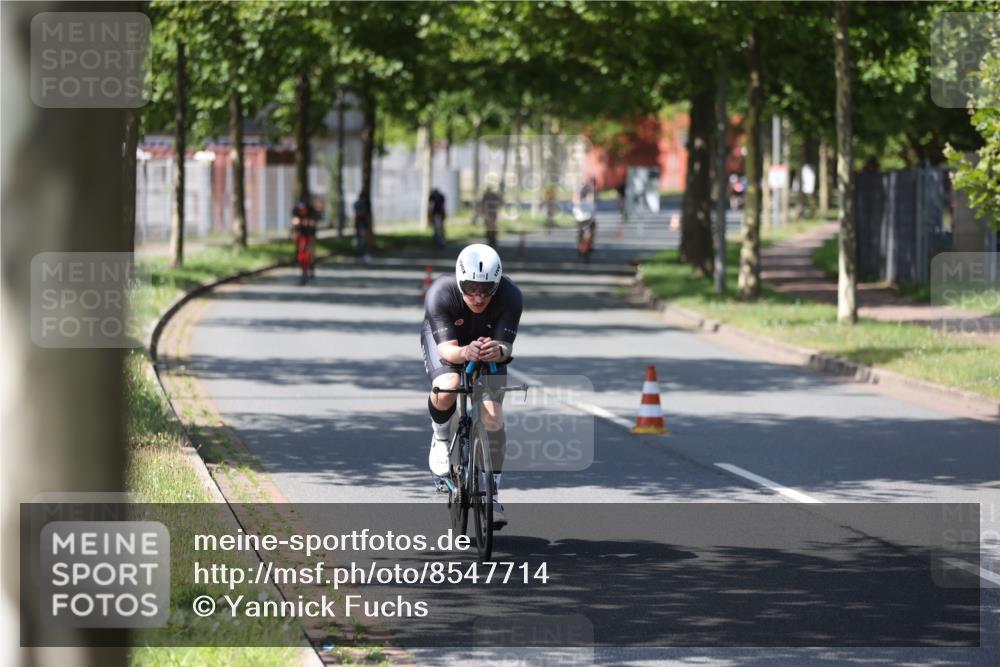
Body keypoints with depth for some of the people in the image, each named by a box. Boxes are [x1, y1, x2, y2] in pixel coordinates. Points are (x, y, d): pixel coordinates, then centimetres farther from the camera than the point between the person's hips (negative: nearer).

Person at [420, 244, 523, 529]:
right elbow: (446, 349, -39)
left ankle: (492, 492, 5)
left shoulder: (510, 296, -33)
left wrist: (497, 351, -58)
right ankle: (441, 440, -1)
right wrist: (465, 353, -61)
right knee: (446, 388, -33)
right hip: (443, 338, -1)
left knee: (493, 416, -13)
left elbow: (505, 345, -34)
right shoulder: (440, 293, -36)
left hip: (488, 344, 2)